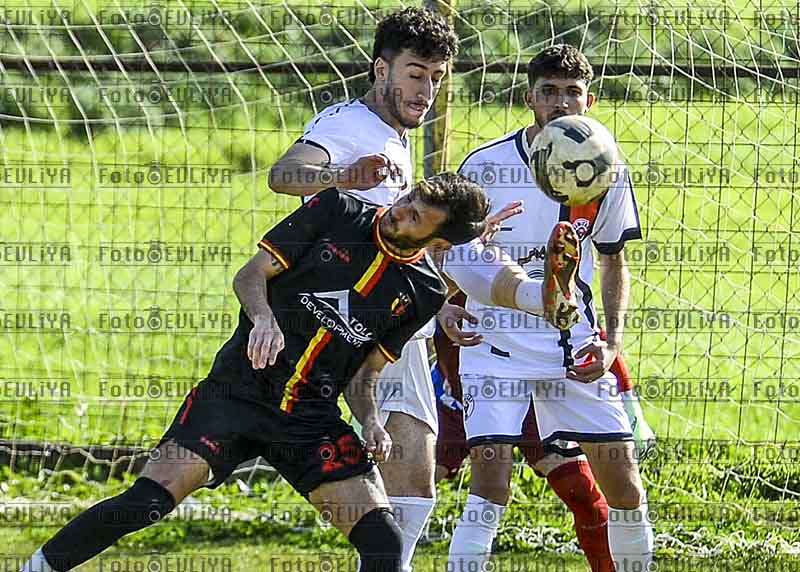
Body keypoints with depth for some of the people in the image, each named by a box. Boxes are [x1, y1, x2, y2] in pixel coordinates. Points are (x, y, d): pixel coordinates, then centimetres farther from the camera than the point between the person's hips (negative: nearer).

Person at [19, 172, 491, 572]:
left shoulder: (424, 293, 6)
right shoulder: (336, 212, -1)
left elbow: (363, 373, 14)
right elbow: (250, 276, 0)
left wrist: (370, 424, -5)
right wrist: (263, 318, -21)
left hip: (313, 418, 3)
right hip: (239, 389, -3)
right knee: (144, 503, -18)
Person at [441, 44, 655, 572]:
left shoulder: (606, 172, 1)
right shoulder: (486, 166, -8)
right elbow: (456, 258, 3)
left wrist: (612, 341, 0)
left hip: (576, 349, 3)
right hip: (497, 347, -3)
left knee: (624, 484, 0)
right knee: (490, 487, -16)